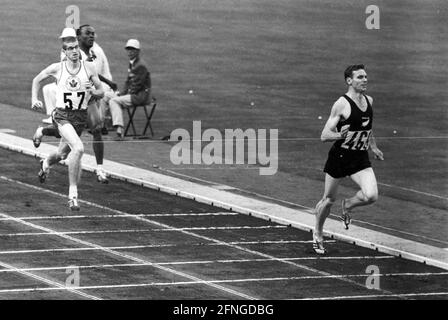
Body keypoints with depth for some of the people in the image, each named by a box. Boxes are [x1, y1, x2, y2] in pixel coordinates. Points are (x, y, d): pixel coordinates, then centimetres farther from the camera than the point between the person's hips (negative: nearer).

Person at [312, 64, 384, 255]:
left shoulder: (369, 101, 5)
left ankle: (347, 206, 17)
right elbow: (324, 136, -15)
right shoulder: (342, 104, -14)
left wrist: (373, 147, 26)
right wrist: (339, 135, -33)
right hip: (339, 156, -4)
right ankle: (318, 235, 33)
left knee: (371, 196, -17)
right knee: (329, 199, 8)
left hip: (360, 159, 4)